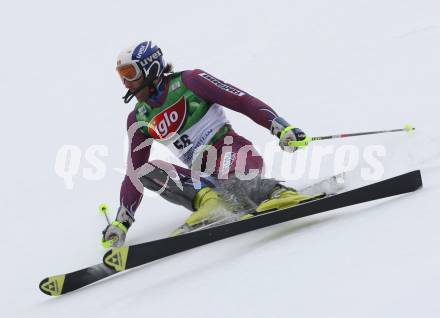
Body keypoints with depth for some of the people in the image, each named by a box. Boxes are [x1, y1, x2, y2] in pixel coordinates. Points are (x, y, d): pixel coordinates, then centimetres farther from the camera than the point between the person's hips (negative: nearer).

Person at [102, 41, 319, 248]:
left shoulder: (186, 82, -4)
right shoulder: (138, 119, 12)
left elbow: (243, 101, -10)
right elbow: (134, 172, 14)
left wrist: (281, 128, -24)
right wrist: (121, 222, 4)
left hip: (235, 155, -6)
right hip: (202, 175, 6)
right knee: (146, 170, -19)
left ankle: (279, 192, -24)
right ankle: (204, 198, -31)